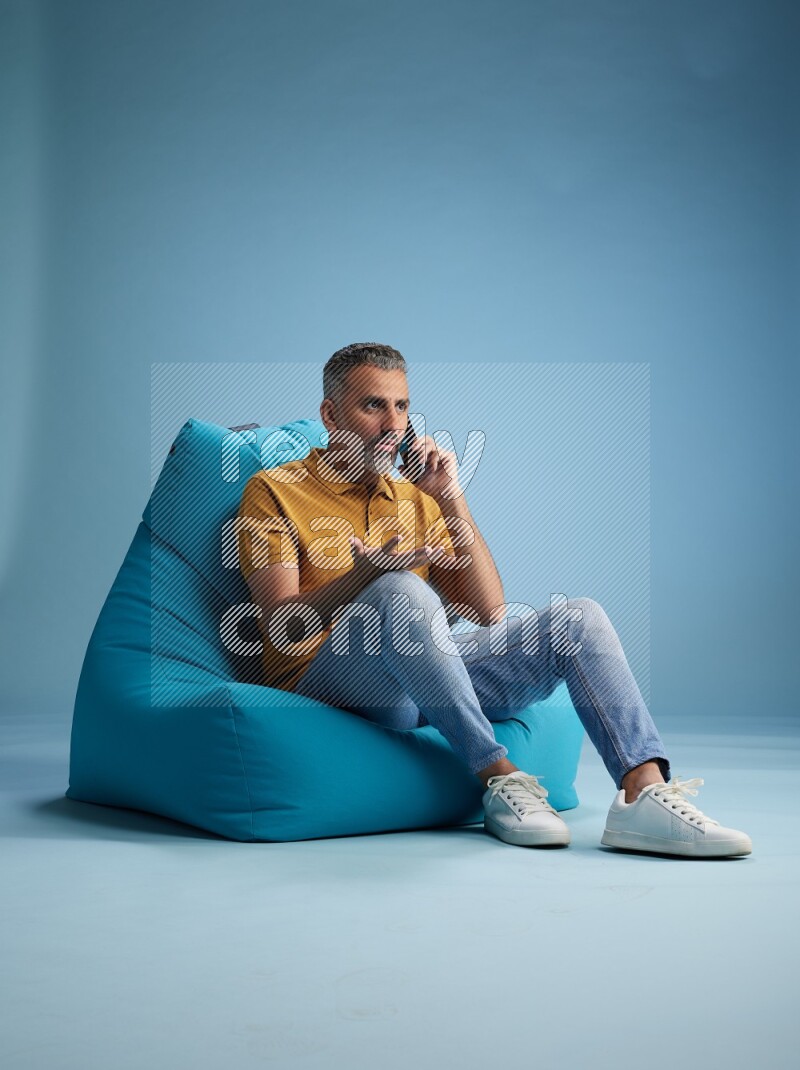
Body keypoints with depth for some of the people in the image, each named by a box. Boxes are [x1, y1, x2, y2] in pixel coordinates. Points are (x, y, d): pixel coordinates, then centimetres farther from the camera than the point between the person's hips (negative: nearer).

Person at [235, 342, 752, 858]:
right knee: (402, 592, -36)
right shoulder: (274, 491, 4)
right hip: (324, 681, -5)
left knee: (579, 618, -10)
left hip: (426, 680, 5)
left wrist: (451, 499, 1)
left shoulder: (417, 500, 20)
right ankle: (500, 776, -27)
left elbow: (489, 612, 9)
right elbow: (283, 628, -9)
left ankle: (645, 795, -28)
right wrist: (370, 571, -27)